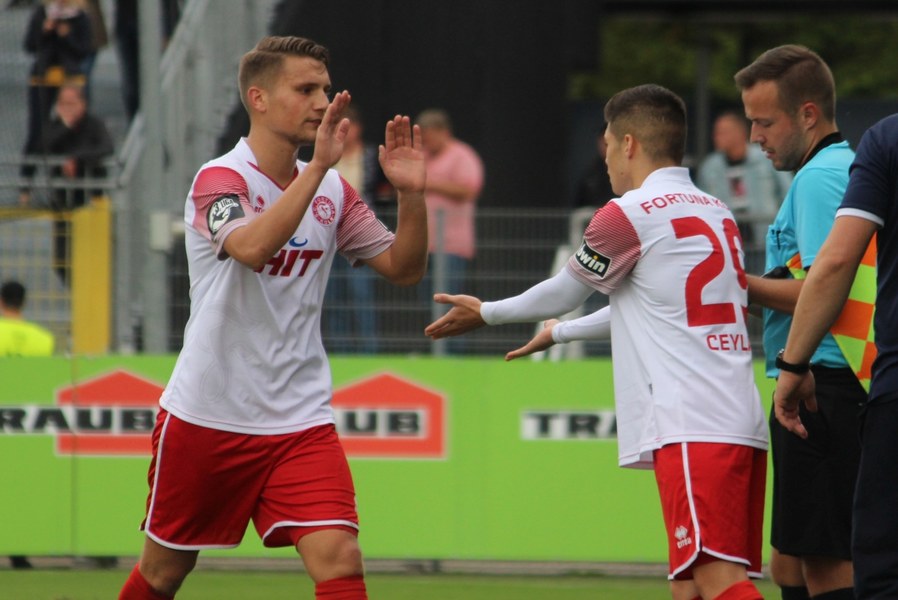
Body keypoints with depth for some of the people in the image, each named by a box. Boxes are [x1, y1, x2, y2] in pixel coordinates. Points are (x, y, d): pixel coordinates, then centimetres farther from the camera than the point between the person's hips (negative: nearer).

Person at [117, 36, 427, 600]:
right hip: (206, 418, -3)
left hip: (300, 420, 3)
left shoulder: (332, 190, 6)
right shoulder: (219, 178, -12)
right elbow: (254, 246, -32)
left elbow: (404, 268, 6)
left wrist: (411, 193, -11)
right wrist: (318, 166, -37)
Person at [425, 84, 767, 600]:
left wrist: (486, 314, 30)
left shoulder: (628, 215, -4)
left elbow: (565, 293, 12)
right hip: (742, 425, 8)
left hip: (692, 429, -8)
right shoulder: (718, 212, 21)